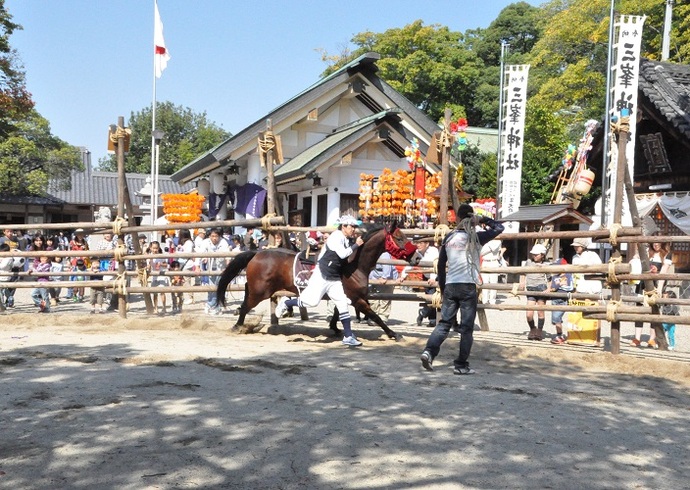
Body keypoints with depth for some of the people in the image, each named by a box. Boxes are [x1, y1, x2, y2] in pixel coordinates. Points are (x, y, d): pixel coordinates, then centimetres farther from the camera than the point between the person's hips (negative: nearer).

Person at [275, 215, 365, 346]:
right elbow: (343, 254, -26)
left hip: (335, 279, 8)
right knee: (312, 301, -12)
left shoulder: (349, 240, 10)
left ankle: (348, 336, 5)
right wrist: (356, 245, -19)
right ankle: (286, 303, 13)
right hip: (322, 275, -8)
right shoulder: (336, 237, -14)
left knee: (343, 304, 1)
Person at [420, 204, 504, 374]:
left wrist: (442, 287, 21)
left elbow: (441, 264, 12)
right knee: (466, 327, 4)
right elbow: (499, 228, 8)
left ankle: (429, 351, -9)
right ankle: (461, 365, 6)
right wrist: (483, 219, 11)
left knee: (444, 323, 10)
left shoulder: (448, 237, 8)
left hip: (450, 286, 4)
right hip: (468, 286, -3)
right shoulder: (475, 237, -2)